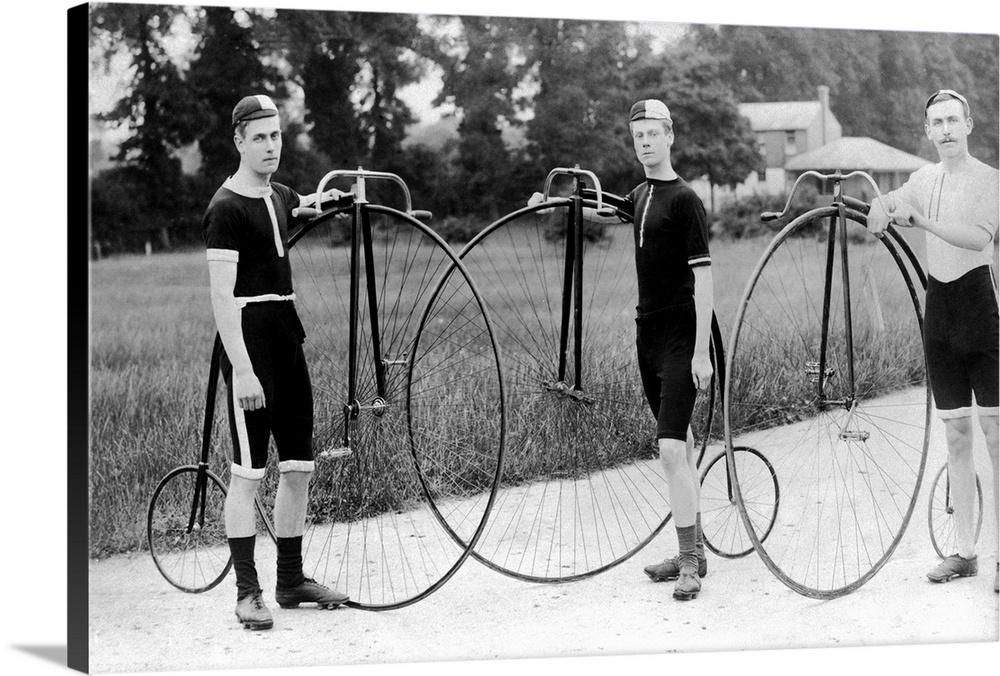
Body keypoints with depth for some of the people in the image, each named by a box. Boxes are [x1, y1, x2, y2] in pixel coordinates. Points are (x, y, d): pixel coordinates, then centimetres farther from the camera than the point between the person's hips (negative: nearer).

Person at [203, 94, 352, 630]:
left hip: (287, 334, 8)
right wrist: (242, 368, -24)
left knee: (298, 465, 10)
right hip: (250, 339, -8)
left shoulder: (279, 197, 13)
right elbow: (222, 294, -17)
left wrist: (329, 200, 15)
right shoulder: (227, 208, -11)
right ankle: (248, 593, -1)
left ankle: (291, 580, 20)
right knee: (248, 471, -6)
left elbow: (306, 204, 39)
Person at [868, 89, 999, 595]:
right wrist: (881, 208, -7)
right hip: (938, 309, 5)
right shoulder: (925, 178, 12)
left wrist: (919, 219, -29)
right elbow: (885, 212, 17)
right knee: (956, 434, 8)